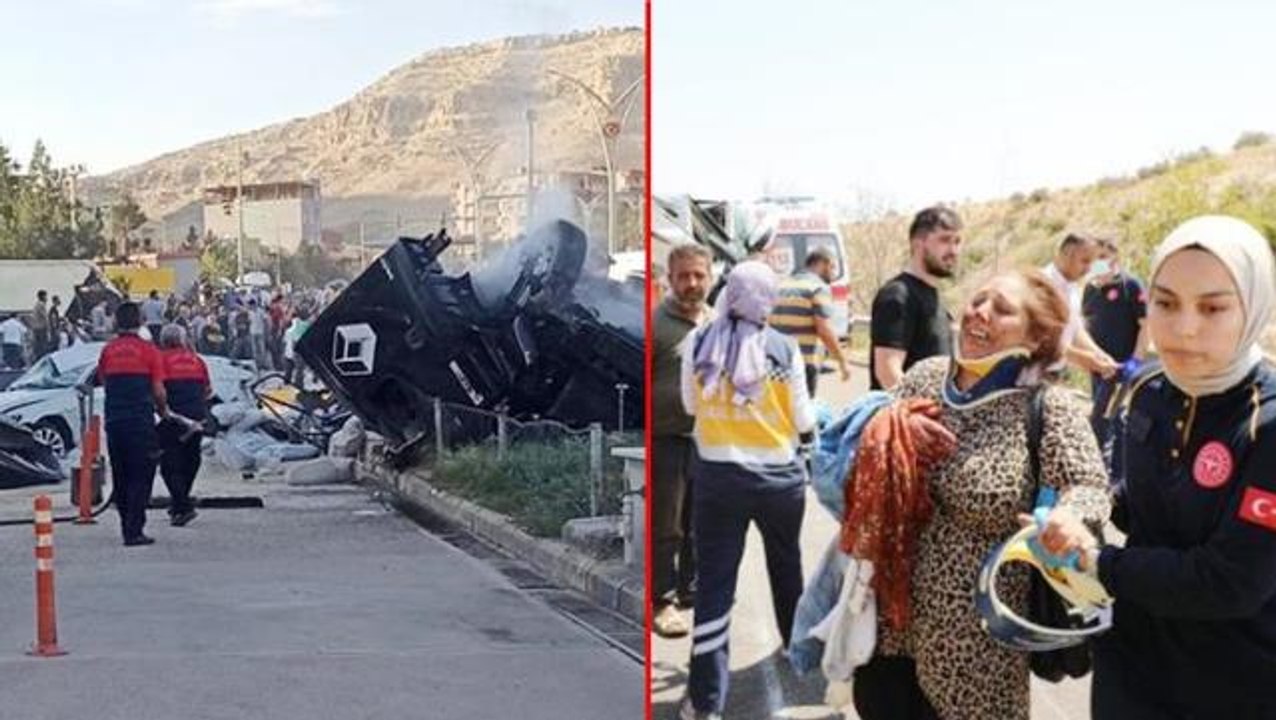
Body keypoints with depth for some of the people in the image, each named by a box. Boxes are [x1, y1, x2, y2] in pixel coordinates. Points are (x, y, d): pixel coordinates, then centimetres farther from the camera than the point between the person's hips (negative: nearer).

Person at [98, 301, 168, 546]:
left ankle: (128, 528, 18)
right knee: (140, 477, 1)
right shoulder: (148, 350, -4)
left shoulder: (107, 350, 7)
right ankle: (134, 531, -5)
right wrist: (163, 409, 13)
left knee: (120, 477, 13)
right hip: (141, 421, -4)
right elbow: (158, 390, -4)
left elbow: (103, 382, 9)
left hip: (114, 421, 4)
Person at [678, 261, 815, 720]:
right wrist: (815, 414, 19)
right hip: (779, 475, 0)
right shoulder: (784, 348, -10)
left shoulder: (698, 342, -5)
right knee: (786, 564, 24)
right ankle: (798, 642, 47)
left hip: (717, 476, 0)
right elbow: (802, 420, -2)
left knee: (714, 582, 2)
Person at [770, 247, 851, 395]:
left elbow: (769, 323, 18)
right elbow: (824, 329, -13)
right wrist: (842, 361, -7)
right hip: (804, 361, -7)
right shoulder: (818, 287, -5)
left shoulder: (782, 285, 17)